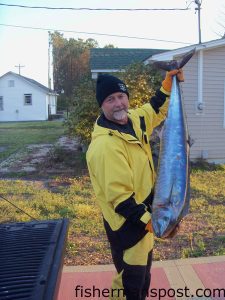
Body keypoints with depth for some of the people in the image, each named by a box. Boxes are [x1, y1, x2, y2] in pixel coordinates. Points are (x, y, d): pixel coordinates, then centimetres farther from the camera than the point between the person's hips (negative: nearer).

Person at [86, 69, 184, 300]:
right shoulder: (105, 144, -29)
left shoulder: (133, 120, -1)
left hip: (143, 214, 9)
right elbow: (119, 197, -29)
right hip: (127, 223, -9)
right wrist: (150, 221, -28)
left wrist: (169, 81, 6)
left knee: (143, 269, 29)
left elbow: (158, 109, 19)